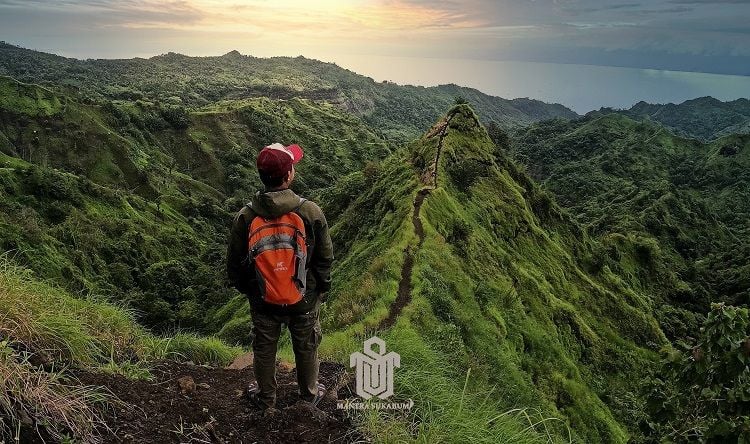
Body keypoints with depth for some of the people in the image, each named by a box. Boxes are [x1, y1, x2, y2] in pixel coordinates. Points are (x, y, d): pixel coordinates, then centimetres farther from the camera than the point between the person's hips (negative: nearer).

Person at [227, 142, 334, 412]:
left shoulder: (245, 217, -19)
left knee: (264, 348, 24)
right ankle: (310, 393, 46)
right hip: (305, 298, 0)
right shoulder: (311, 212, -22)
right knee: (306, 348, 23)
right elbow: (325, 258, -10)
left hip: (263, 300, 1)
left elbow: (234, 263, -6)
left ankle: (266, 397, 46)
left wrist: (244, 288, 14)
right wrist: (322, 288, 8)